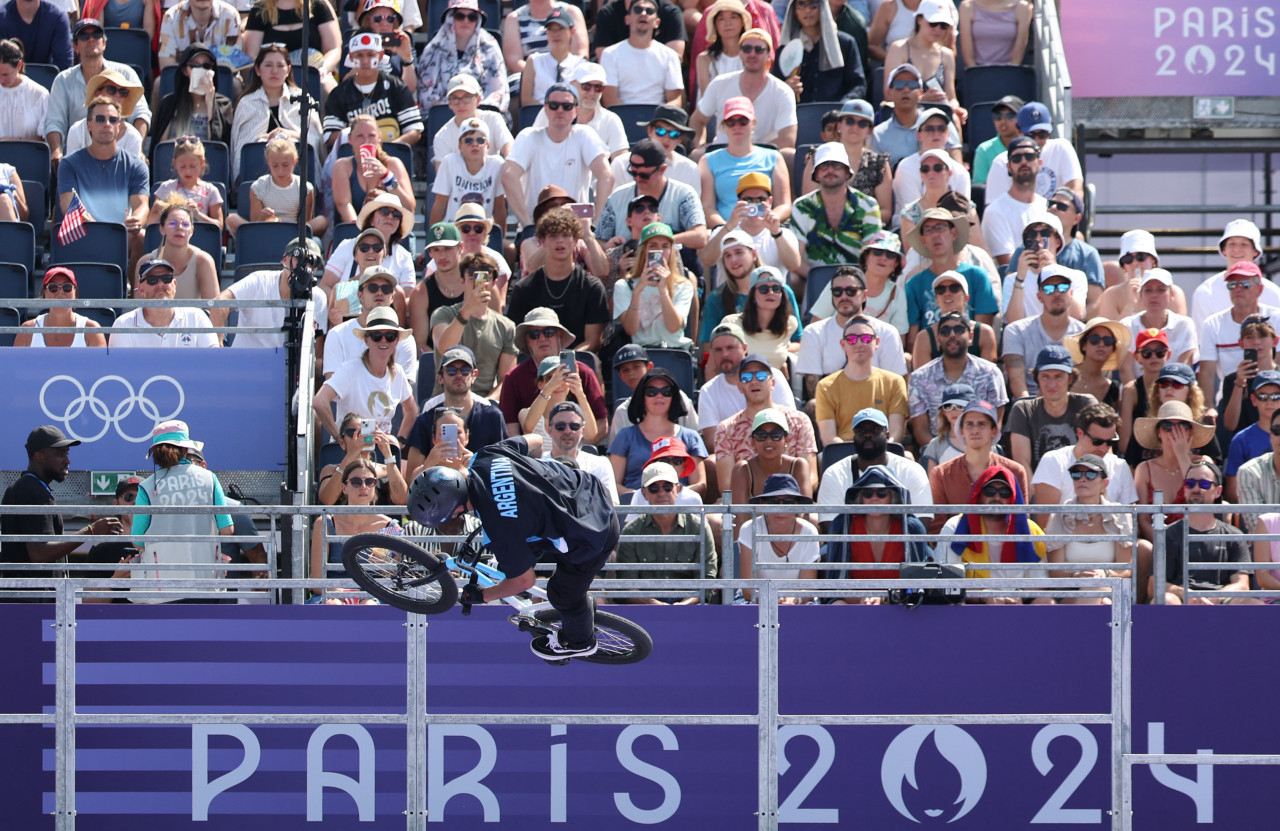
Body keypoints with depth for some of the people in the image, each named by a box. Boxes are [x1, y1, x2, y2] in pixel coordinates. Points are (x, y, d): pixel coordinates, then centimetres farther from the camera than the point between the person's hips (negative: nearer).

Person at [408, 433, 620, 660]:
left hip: (592, 539, -7)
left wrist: (481, 596, -1)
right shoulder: (487, 455, -16)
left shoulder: (498, 529, -33)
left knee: (563, 594, 20)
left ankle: (580, 643, 50)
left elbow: (524, 580, -19)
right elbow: (535, 442, 5)